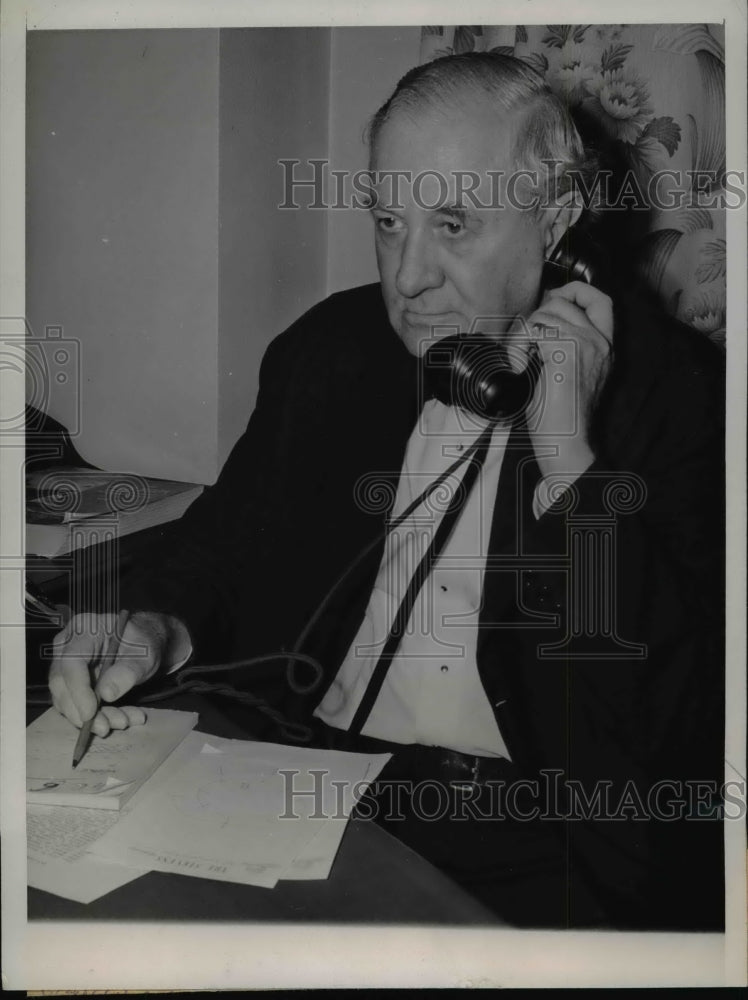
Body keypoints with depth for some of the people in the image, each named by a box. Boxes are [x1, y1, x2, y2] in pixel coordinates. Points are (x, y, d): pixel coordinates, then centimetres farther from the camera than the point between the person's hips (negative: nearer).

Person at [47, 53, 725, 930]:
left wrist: (568, 454, -18)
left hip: (542, 837, -3)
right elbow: (221, 543, 16)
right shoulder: (326, 347, 8)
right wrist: (155, 625, -7)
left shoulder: (678, 390, -6)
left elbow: (673, 716, -12)